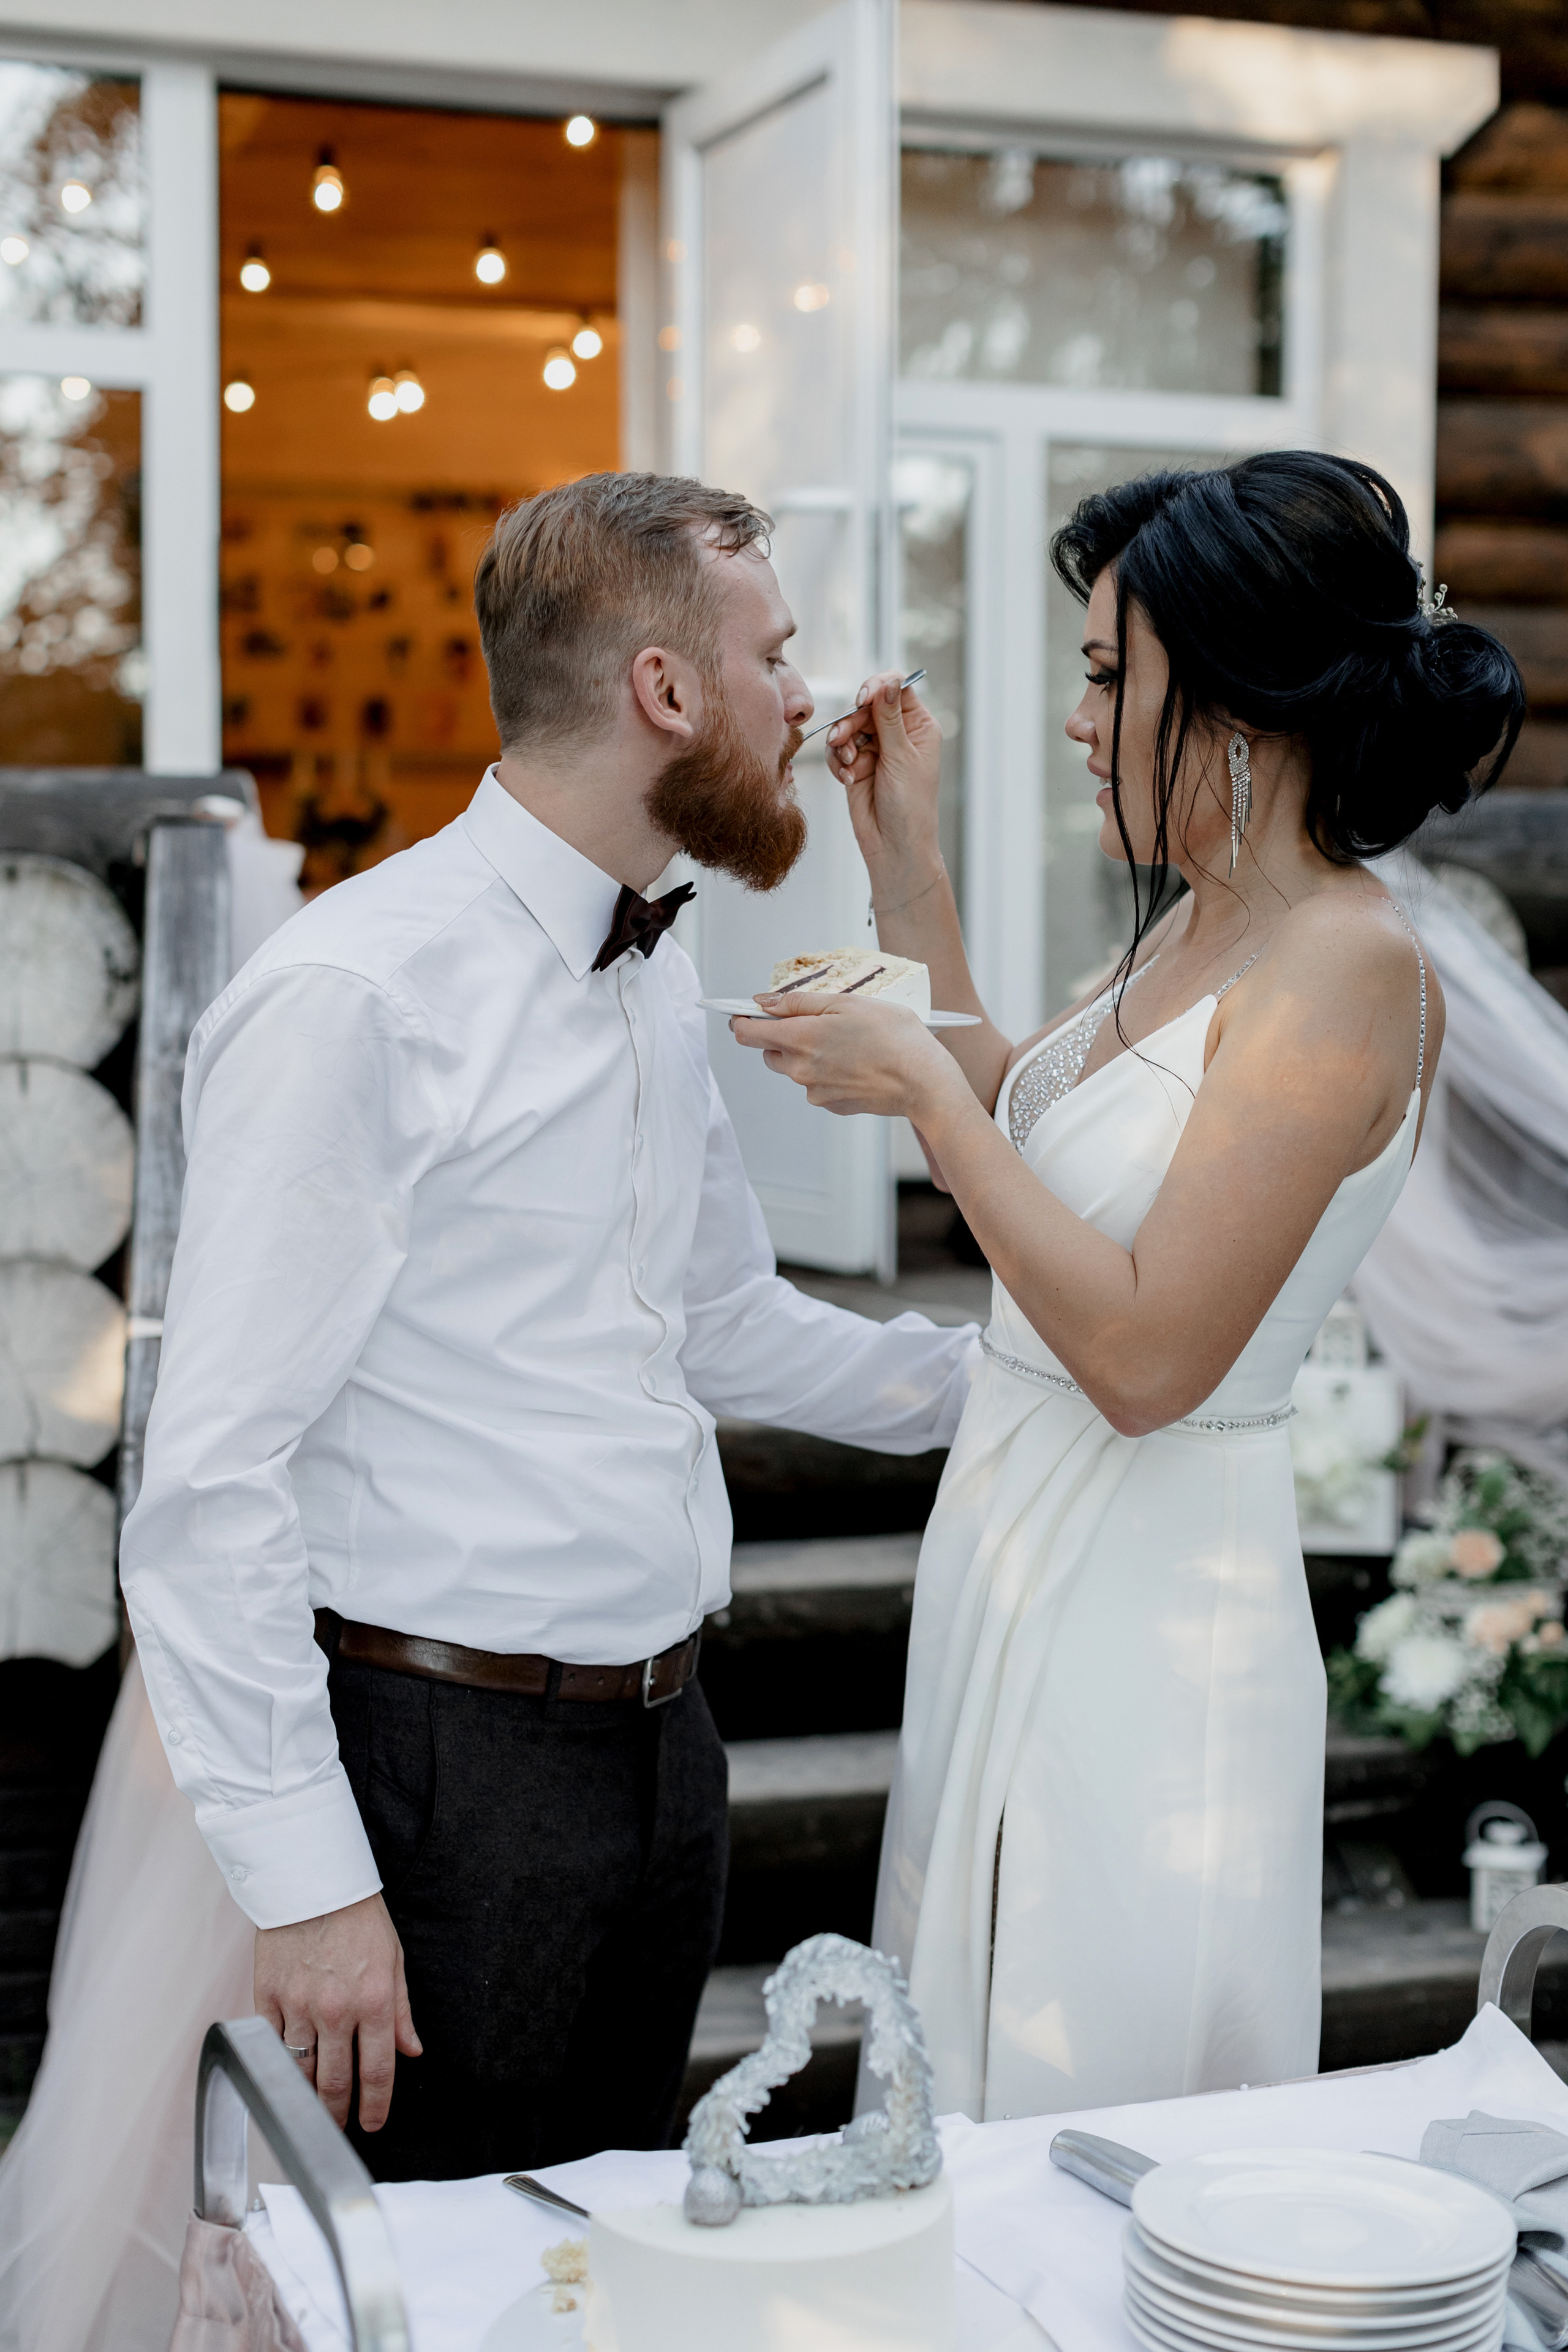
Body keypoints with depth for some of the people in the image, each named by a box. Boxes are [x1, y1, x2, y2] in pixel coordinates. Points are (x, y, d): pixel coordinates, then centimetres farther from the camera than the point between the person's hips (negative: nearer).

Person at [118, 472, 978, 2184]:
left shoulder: (657, 983, 10)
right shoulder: (353, 995, -17)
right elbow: (213, 1475, -19)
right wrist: (304, 1876, -19)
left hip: (662, 1741, 8)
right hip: (451, 1768, -8)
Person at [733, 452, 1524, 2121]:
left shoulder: (1348, 966, -20)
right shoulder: (1189, 929, 7)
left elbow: (1145, 1354, -25)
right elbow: (1011, 1147, 19)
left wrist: (916, 1083, -20)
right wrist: (906, 866, 14)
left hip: (1144, 1602, -9)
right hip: (1018, 1548, 9)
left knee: (1100, 2137, 7)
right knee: (982, 2093, 20)